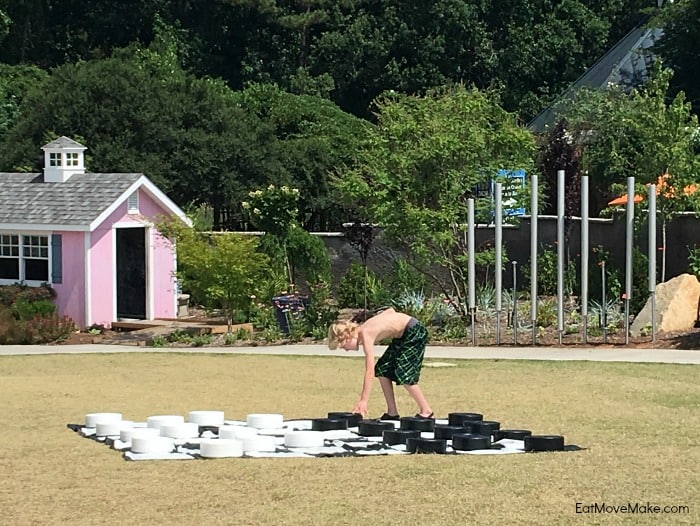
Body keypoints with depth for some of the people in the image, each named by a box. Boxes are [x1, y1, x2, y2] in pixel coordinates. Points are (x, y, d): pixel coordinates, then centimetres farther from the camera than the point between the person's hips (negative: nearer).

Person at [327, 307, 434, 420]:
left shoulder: (366, 335, -25)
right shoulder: (362, 330, 1)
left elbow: (369, 371, -30)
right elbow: (390, 311, 12)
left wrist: (363, 401, -31)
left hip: (415, 332, -10)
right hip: (402, 335, 10)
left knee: (403, 373, -13)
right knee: (382, 369, 5)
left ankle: (426, 412, -2)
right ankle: (392, 413, 8)